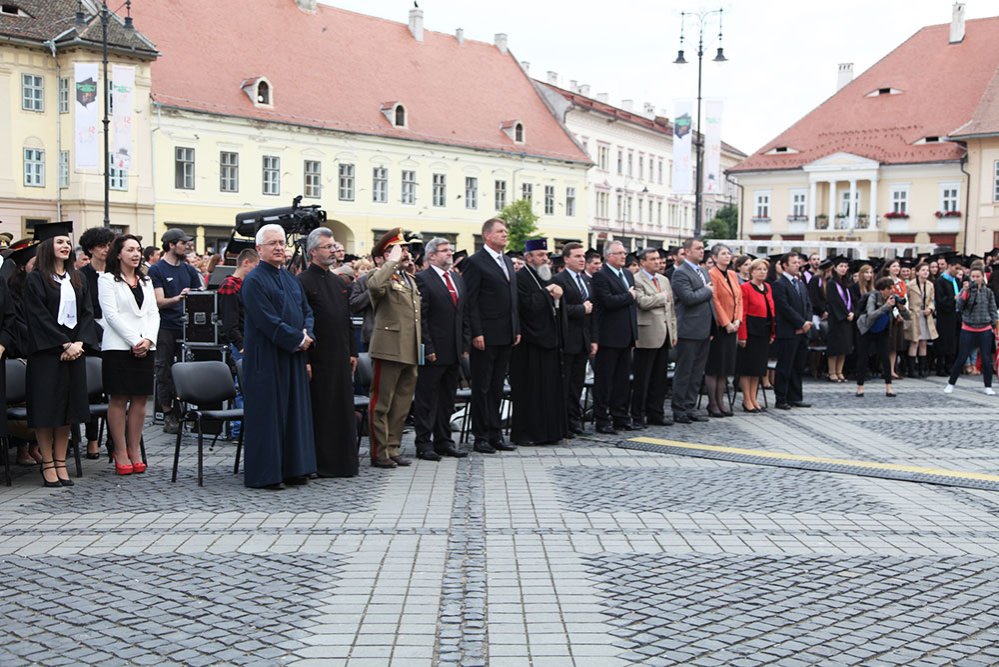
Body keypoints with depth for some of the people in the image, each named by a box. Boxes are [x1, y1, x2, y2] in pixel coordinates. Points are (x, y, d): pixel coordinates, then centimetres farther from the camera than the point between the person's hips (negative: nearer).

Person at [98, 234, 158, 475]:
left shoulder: (146, 281, 18)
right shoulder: (107, 280, 1)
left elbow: (153, 313, 11)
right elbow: (111, 314, -8)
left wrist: (148, 339, -6)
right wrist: (134, 341, -14)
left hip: (145, 347, 5)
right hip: (118, 346, -5)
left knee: (140, 399, 4)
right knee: (119, 399, -3)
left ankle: (134, 450, 11)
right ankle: (120, 452, 2)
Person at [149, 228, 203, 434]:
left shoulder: (189, 269, 13)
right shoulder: (156, 270, -2)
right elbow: (159, 301, -9)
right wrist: (178, 298, -26)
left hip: (187, 325, 4)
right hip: (165, 327, -4)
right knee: (165, 370, 1)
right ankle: (167, 414, 7)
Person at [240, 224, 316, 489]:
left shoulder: (291, 278, 15)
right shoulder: (254, 280, -10)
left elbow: (306, 310, 14)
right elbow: (268, 321, -18)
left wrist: (307, 335, -5)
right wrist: (297, 340, -14)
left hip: (293, 356, 8)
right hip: (266, 357, -8)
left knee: (295, 410, 10)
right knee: (268, 414, -4)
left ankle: (292, 469, 18)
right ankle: (264, 474, 3)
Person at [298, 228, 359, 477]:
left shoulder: (339, 283, 16)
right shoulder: (302, 282, -8)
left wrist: (352, 352, 14)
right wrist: (304, 360, -17)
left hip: (340, 358, 8)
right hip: (317, 359, -7)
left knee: (342, 408, 10)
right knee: (319, 410, -2)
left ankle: (342, 461, 18)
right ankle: (318, 463, 5)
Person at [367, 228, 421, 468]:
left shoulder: (410, 279, 21)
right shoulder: (382, 276, -6)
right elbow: (375, 286, -33)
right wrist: (393, 262, -22)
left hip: (410, 351, 9)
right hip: (390, 349, -9)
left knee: (402, 404, 13)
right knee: (381, 403, -2)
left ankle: (393, 448, 21)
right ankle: (379, 453, 3)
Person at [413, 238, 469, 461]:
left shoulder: (458, 279, 15)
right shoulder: (422, 279, -8)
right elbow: (420, 317, -12)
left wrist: (465, 345, 10)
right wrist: (427, 348, -16)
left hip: (455, 351, 7)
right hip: (433, 351, -7)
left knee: (448, 398, 13)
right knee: (427, 398, 0)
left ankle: (443, 441, 21)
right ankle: (424, 444, 6)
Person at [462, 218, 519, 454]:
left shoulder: (508, 263, 16)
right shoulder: (475, 263, -8)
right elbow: (471, 301, -13)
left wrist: (517, 329, 13)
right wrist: (476, 333, -18)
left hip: (506, 336, 7)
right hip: (485, 336, -7)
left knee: (497, 387, 13)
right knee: (482, 387, 1)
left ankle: (495, 434, 19)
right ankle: (481, 437, 7)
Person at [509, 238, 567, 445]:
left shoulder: (546, 278, 16)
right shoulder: (520, 278, -11)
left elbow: (556, 309, 14)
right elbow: (529, 306, -21)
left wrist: (557, 296, -6)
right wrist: (547, 293, -12)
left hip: (549, 341, 8)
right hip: (529, 344, -8)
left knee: (550, 388, 11)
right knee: (529, 390, -3)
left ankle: (548, 431, 19)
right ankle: (524, 433, 5)